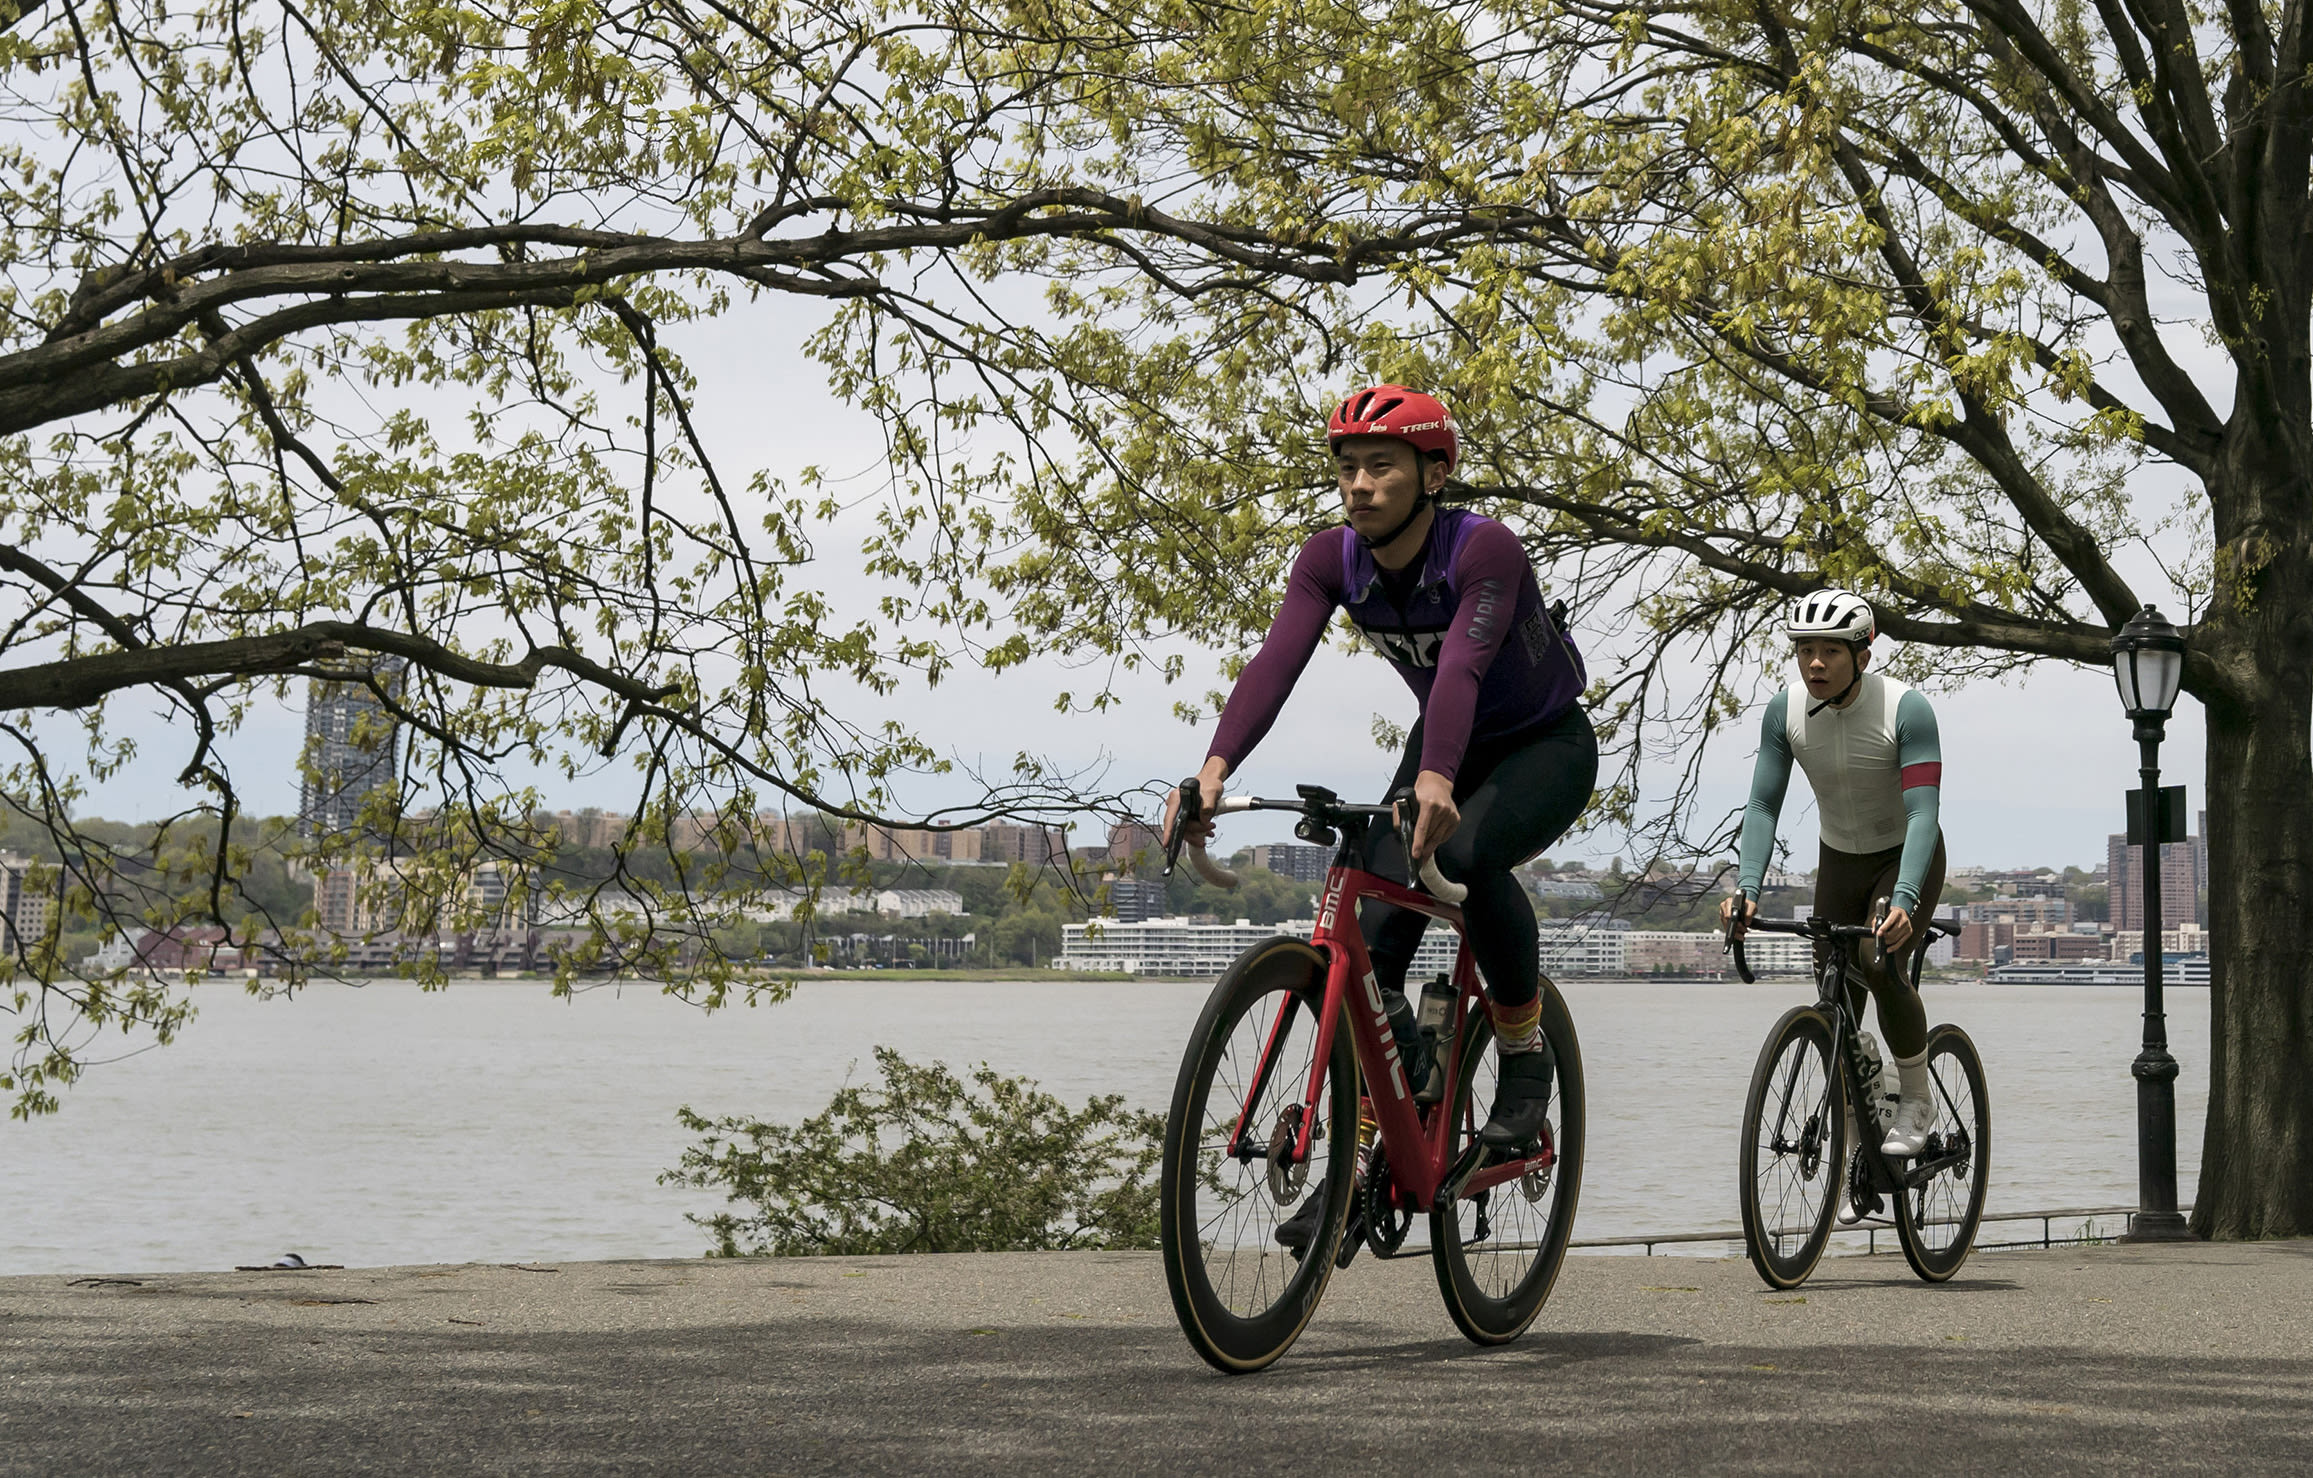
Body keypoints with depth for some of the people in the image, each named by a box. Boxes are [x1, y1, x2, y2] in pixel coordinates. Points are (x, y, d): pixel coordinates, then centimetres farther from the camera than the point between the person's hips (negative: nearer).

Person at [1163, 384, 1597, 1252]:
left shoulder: (1484, 551, -30)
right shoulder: (1333, 561, -14)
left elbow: (1460, 668, -46)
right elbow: (1274, 663, -29)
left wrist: (1435, 781, -64)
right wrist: (1213, 770, -46)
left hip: (1548, 747, -5)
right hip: (1450, 746, 5)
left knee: (1468, 854, -37)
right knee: (1372, 938, -13)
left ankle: (1526, 1057, -16)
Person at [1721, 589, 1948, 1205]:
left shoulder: (1907, 710, -27)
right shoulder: (1784, 712, -15)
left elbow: (1922, 813, -33)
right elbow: (1763, 805, -13)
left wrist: (1903, 900, -46)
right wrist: (1746, 888, -28)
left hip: (1908, 858, -4)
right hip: (1839, 861, 4)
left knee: (1881, 965, -31)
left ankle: (1917, 1097, -7)